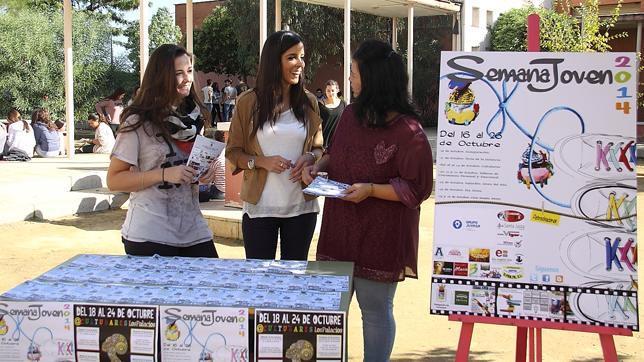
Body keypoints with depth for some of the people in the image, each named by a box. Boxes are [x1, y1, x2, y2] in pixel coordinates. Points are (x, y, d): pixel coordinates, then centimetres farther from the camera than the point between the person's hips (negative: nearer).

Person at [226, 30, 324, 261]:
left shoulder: (309, 102, 5)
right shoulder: (249, 102, -3)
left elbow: (319, 147, 13)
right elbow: (233, 151, 2)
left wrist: (310, 158, -9)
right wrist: (261, 161, -16)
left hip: (301, 206, 2)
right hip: (260, 206, -2)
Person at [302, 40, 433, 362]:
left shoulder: (407, 132, -18)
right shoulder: (351, 115, 4)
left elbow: (417, 189, -16)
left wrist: (371, 190, -23)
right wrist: (319, 166, 1)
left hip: (381, 237, -7)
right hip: (340, 228, 7)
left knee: (375, 309, 8)